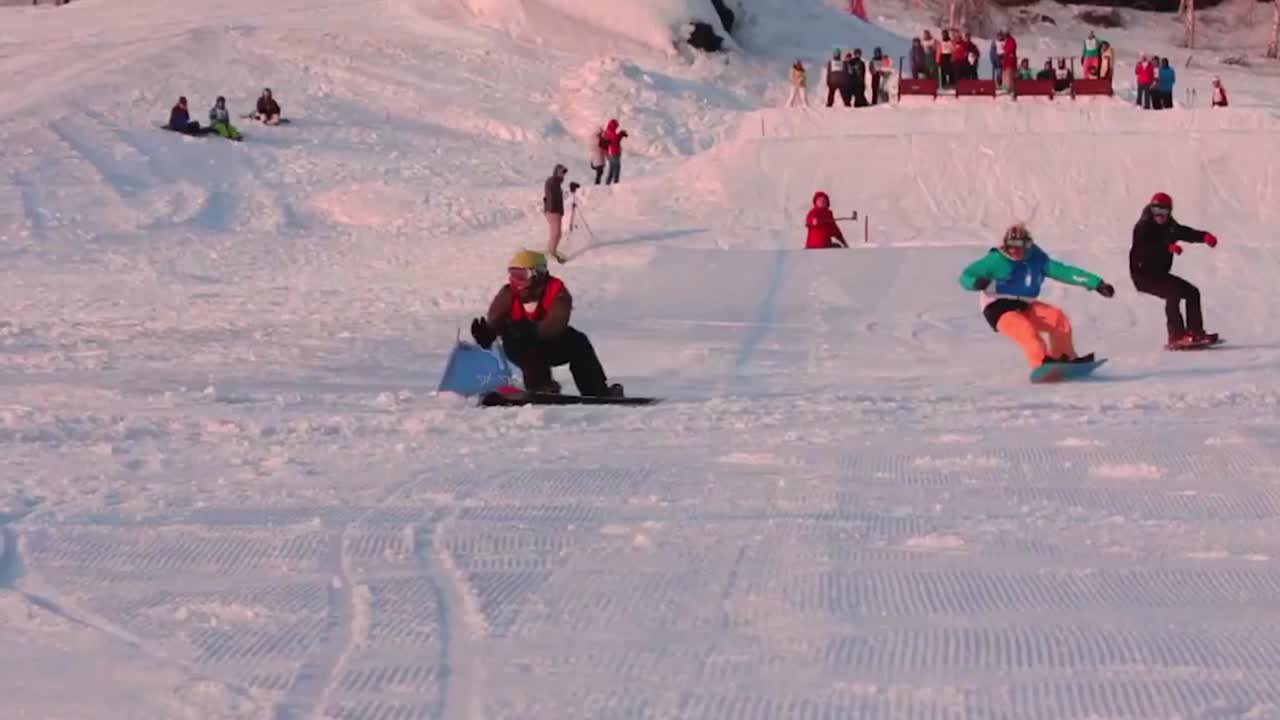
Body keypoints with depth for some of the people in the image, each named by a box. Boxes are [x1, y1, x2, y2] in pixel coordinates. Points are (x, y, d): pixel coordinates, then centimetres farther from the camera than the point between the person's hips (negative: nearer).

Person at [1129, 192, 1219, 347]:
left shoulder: (1169, 227, 6)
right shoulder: (1144, 226, -15)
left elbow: (1186, 233, -5)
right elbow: (1144, 247, -32)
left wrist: (1205, 236, -26)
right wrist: (1168, 247, -46)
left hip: (1160, 274, 8)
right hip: (1143, 274, -8)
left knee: (1192, 292, 5)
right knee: (1174, 292, -26)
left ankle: (1195, 332, 9)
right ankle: (1176, 336, -29)